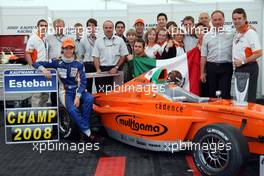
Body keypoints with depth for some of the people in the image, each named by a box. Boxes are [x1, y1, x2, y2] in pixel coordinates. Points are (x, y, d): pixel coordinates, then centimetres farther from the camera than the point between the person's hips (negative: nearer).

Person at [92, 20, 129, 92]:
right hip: (102, 70, 1)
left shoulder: (120, 40, 7)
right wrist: (98, 69, -9)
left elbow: (123, 56, 5)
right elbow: (95, 57, 6)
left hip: (115, 70, 0)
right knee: (101, 92, -2)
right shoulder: (98, 41, 10)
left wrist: (116, 68, -5)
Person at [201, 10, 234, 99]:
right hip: (211, 67, 2)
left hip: (226, 68, -2)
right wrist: (202, 72, 3)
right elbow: (203, 56, 6)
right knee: (211, 94, 9)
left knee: (225, 95, -3)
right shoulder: (207, 36, 7)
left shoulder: (231, 35, 4)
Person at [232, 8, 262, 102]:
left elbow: (258, 53, -21)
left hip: (249, 68, -9)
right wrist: (236, 62, 8)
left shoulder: (251, 33, -14)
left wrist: (242, 62, -18)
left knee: (249, 98, -6)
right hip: (238, 69, 9)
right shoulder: (236, 34, 12)